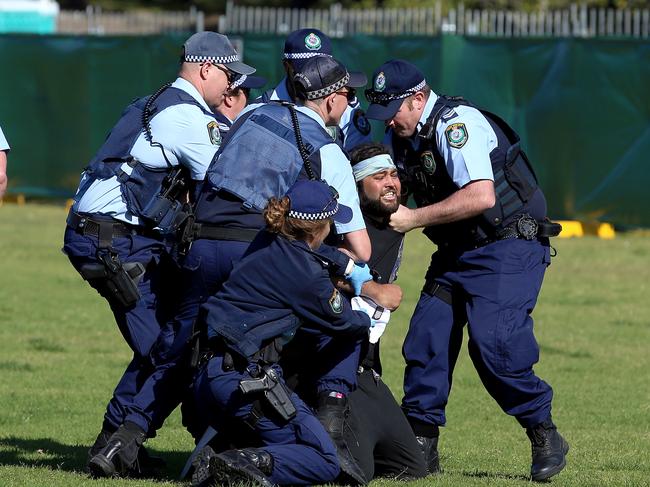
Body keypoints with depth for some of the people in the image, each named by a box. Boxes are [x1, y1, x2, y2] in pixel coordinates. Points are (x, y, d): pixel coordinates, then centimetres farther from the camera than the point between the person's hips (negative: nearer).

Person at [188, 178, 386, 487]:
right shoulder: (306, 272, -11)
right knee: (324, 462, -2)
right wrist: (371, 320, 29)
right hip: (245, 380, -8)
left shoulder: (266, 244, 11)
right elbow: (341, 321, 8)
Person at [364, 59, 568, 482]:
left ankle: (546, 438, -6)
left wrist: (414, 219, -24)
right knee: (425, 340, -1)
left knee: (493, 345, -20)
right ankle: (421, 444, 7)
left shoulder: (456, 123, -20)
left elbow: (481, 196, -30)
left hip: (509, 245, -9)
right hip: (456, 252, 9)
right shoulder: (400, 135, 7)